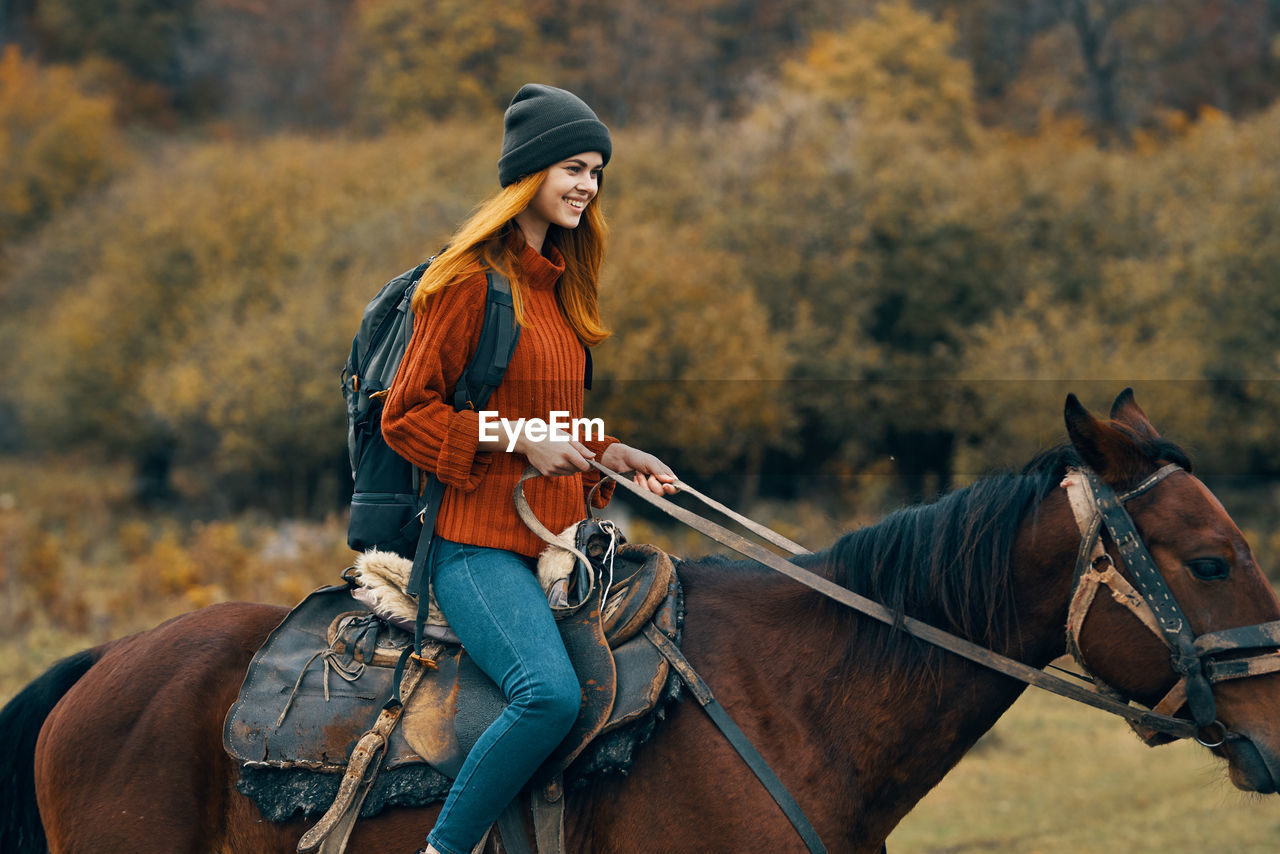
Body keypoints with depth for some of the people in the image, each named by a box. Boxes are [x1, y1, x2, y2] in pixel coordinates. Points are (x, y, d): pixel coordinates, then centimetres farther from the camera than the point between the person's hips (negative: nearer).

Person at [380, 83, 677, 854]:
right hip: (479, 539, -9)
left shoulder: (557, 284, 19)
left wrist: (611, 454, 11)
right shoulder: (473, 278, -7)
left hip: (553, 539, 9)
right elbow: (406, 414, -8)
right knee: (551, 694, -31)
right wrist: (517, 439, -17)